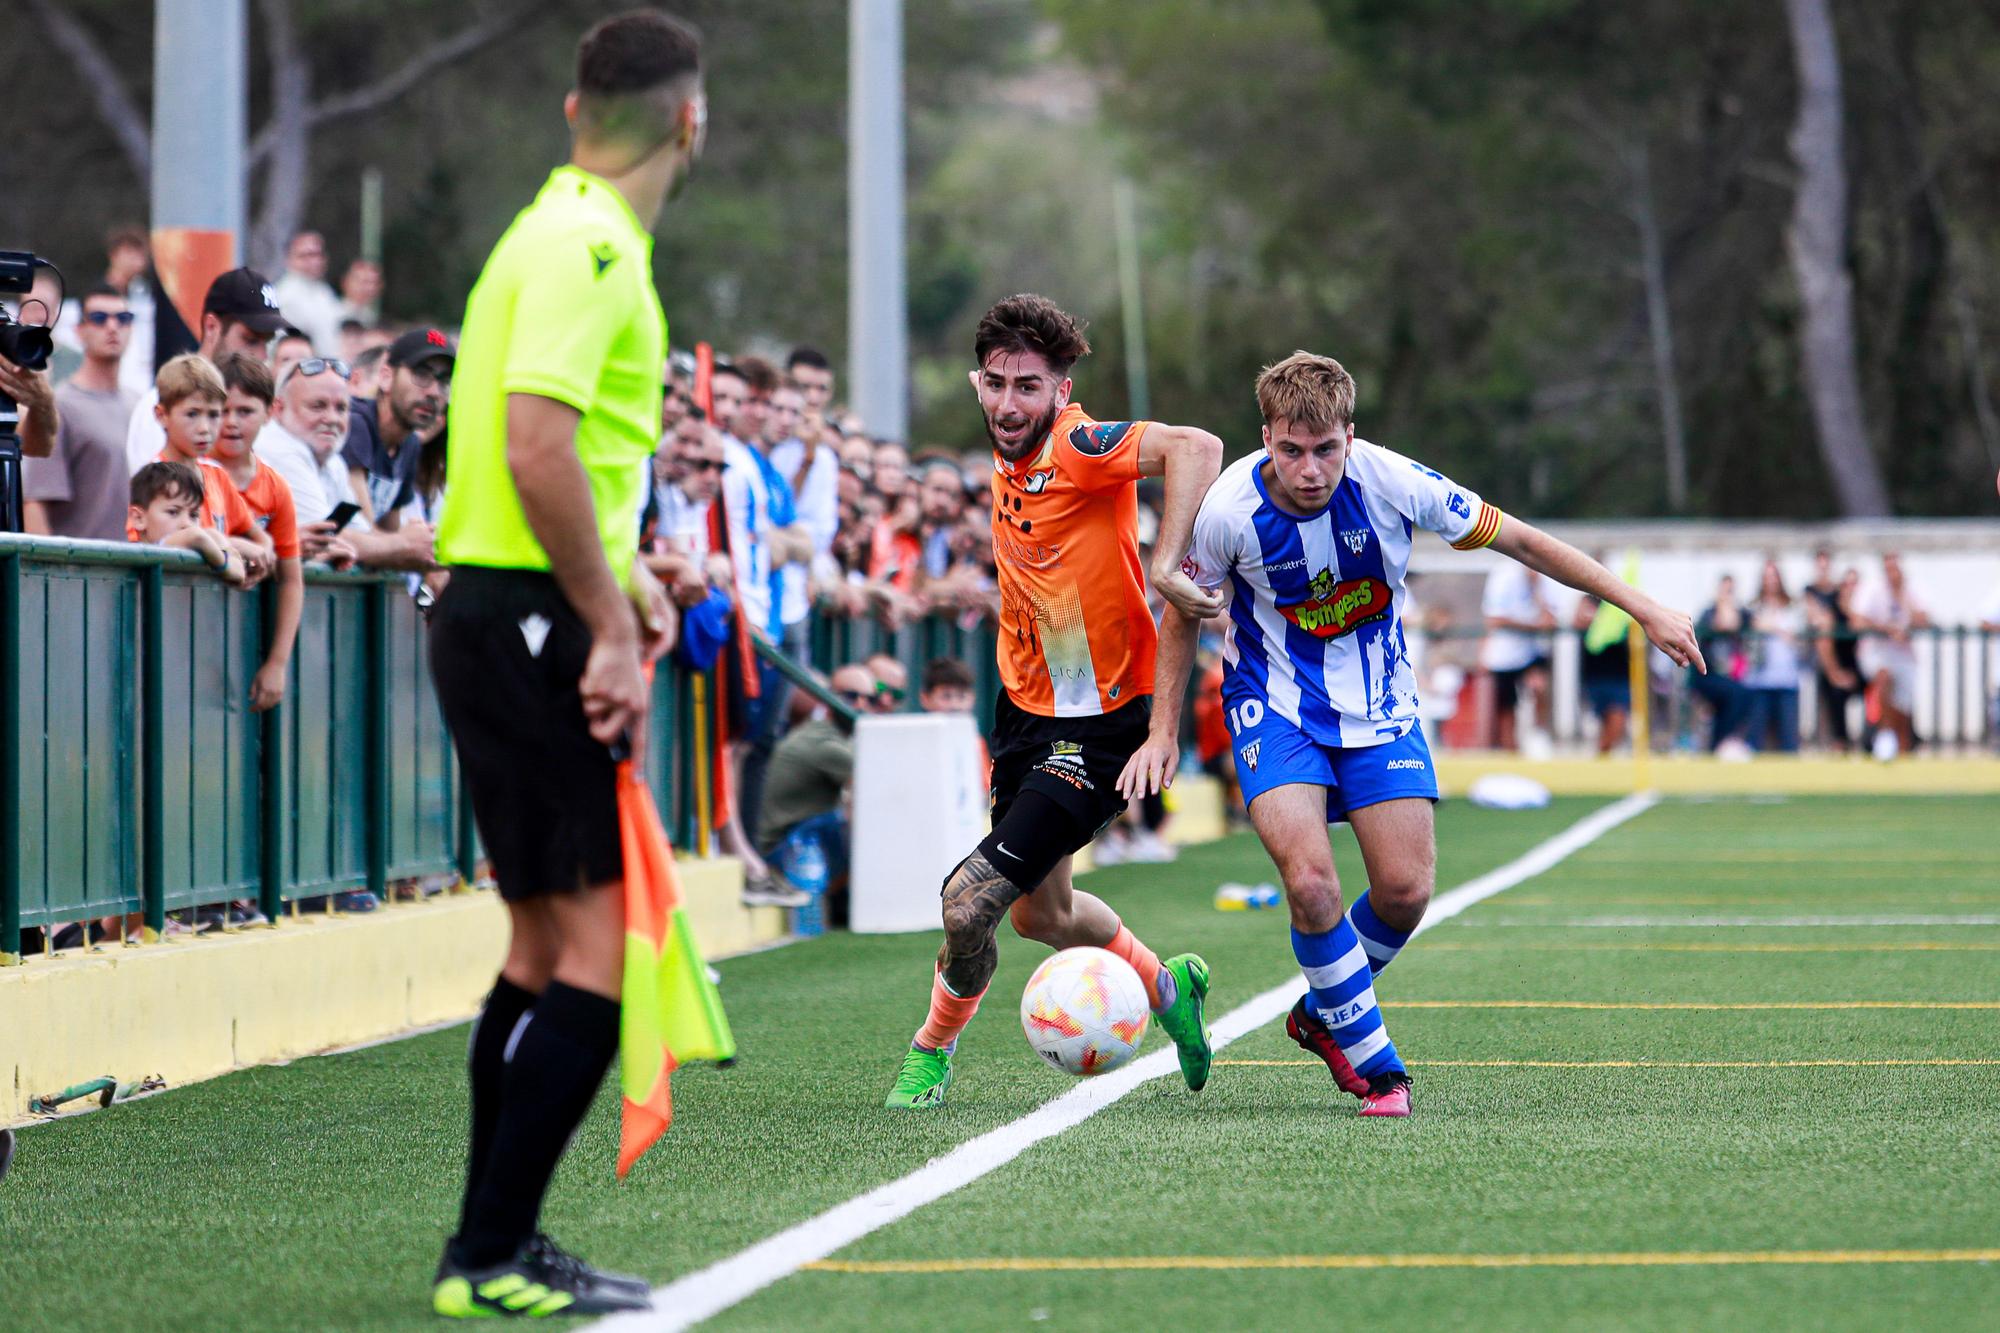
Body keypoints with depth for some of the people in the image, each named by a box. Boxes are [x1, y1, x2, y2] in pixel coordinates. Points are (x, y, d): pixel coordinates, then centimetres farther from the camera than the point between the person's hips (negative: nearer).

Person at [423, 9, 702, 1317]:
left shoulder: (570, 234, 17)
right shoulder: (590, 245, -15)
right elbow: (535, 445, -24)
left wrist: (622, 577, 19)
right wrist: (610, 629, -21)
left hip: (515, 620, 11)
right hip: (530, 624, -11)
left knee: (549, 942, 15)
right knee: (601, 943, -10)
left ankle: (495, 1247, 20)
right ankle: (493, 1257, -8)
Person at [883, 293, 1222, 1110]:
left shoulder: (1079, 448, -23)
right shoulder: (1011, 459, 2)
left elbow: (1196, 448, -39)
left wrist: (1166, 566, -45)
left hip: (1095, 729, -9)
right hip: (1026, 707, 9)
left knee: (971, 899, -15)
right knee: (1041, 912, 22)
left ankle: (932, 1050, 12)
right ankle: (1167, 988, 49)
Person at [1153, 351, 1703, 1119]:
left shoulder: (1390, 482, -21)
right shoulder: (1231, 510, -21)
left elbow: (1518, 541, -9)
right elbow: (1185, 615, -1)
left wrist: (1642, 609, -7)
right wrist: (1163, 732, -2)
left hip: (1377, 705, 2)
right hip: (1275, 707, -2)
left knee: (1405, 890, -8)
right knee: (1310, 883, -21)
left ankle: (1322, 1016, 23)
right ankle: (1375, 1067, -3)